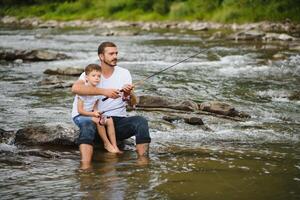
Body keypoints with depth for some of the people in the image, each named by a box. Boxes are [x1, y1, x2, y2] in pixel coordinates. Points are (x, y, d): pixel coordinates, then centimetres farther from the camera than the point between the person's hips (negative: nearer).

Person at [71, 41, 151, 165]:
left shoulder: (124, 73, 9)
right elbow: (75, 88, -21)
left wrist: (128, 94, -24)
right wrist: (104, 91, -29)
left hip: (120, 121, 2)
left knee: (141, 121, -26)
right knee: (87, 124, -35)